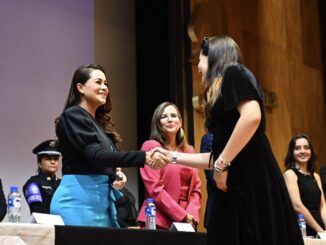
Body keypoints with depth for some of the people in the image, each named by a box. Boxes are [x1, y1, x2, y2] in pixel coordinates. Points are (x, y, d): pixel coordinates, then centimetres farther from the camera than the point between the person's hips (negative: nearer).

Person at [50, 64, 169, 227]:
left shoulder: (100, 121, 16)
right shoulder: (72, 116, -9)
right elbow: (95, 155, -22)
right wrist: (145, 157, -29)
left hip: (103, 198, 8)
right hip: (78, 198, -8)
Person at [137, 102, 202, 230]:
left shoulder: (189, 150, 14)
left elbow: (196, 188, 11)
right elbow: (154, 189, -11)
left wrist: (191, 215, -6)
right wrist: (183, 216, -11)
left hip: (186, 222, 5)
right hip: (159, 221, -5)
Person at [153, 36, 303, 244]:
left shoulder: (234, 73, 1)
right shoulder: (223, 91, 25)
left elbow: (252, 116, -19)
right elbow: (216, 156, 25)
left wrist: (222, 165, -15)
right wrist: (173, 156, 29)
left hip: (251, 179, -9)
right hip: (238, 184, 9)